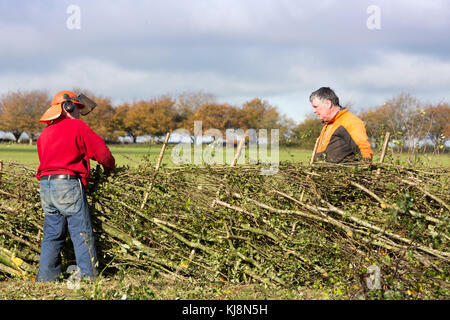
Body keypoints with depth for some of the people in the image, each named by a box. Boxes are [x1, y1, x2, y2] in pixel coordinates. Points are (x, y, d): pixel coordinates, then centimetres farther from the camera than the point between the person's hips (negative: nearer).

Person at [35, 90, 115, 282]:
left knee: (52, 235, 11)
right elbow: (102, 153, -2)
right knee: (82, 234, -4)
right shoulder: (77, 126, -1)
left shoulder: (45, 133, 19)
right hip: (68, 184, -7)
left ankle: (46, 279, 11)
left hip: (45, 185, 7)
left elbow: (44, 159, 18)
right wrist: (110, 168, 17)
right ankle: (88, 278, -6)